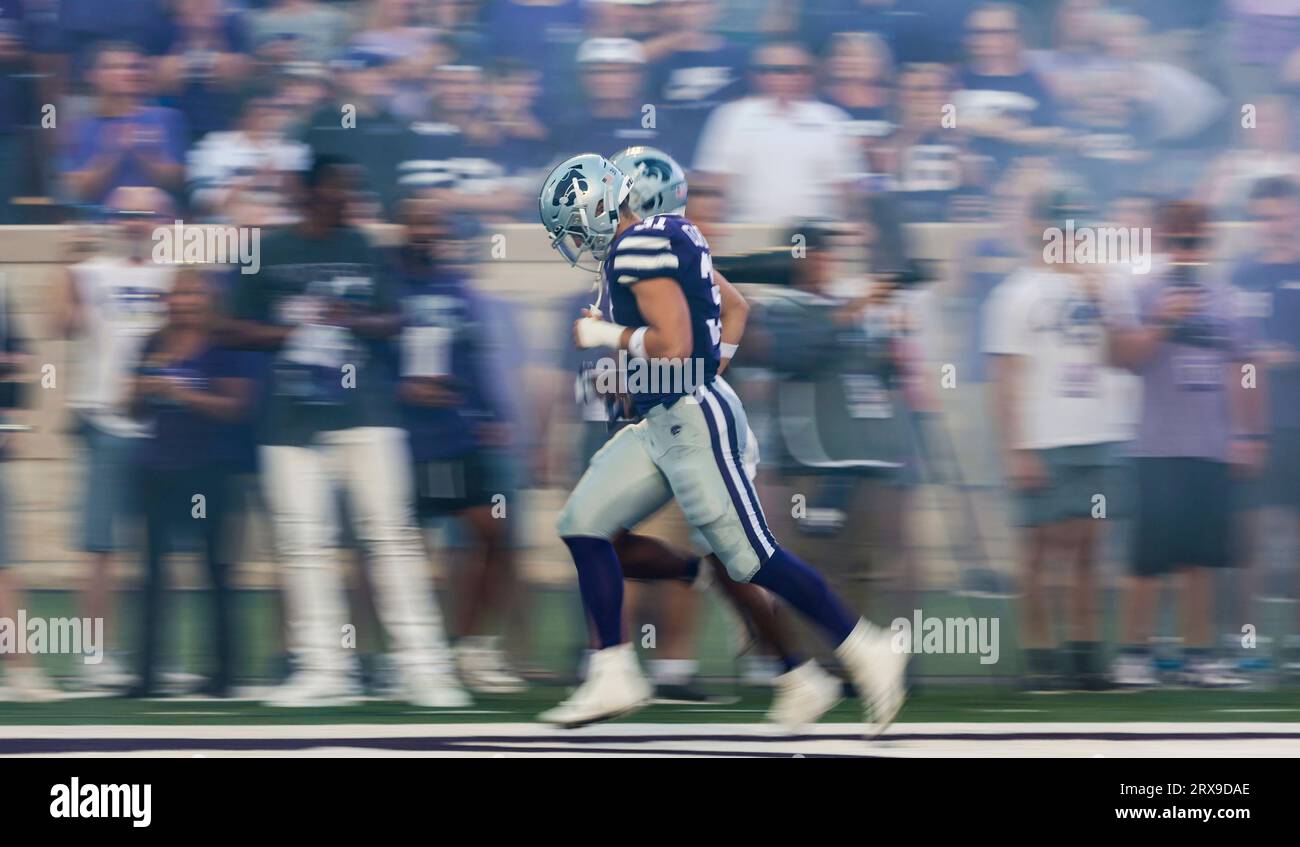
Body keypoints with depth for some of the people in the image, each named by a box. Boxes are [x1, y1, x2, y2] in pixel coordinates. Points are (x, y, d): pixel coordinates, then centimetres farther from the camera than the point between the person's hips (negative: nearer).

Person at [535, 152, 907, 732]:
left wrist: (605, 335, -11)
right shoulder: (668, 235, 13)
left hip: (692, 419, -10)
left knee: (753, 557, -6)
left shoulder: (639, 249, -17)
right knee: (583, 524, 6)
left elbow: (674, 343, -25)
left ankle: (869, 655, 3)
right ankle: (614, 677, 8)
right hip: (661, 422, 10)